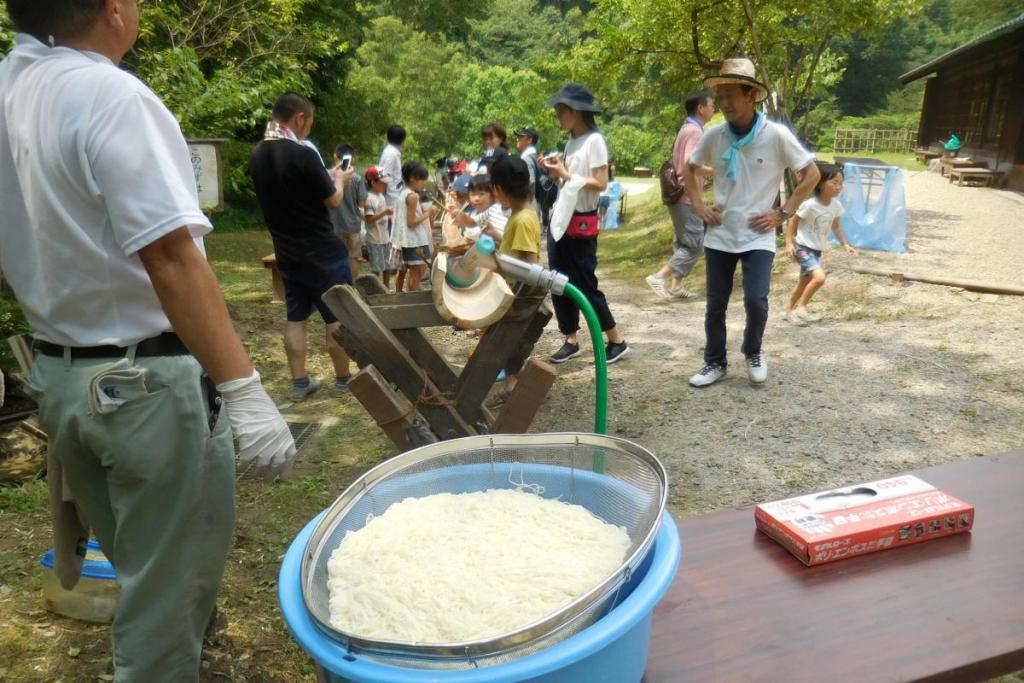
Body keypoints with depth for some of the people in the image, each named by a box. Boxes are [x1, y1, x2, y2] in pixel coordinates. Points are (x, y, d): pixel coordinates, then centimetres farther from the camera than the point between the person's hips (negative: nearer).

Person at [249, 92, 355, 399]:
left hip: (287, 253, 7)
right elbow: (333, 200, -11)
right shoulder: (302, 155, -20)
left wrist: (326, 177, 20)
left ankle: (299, 383, 17)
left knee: (295, 317, 12)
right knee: (337, 317, 5)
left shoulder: (257, 156, 4)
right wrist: (339, 179, 9)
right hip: (323, 252, -7)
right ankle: (343, 380, 15)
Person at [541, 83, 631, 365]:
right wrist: (557, 171, -3)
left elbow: (600, 183, -18)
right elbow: (571, 181, 13)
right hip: (560, 219, 8)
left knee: (585, 285, -3)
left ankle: (617, 342, 10)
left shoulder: (594, 140, -11)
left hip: (581, 223, -8)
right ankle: (571, 341, 19)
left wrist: (566, 174, -17)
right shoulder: (572, 142, 12)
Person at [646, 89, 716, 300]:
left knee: (684, 243, 13)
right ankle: (660, 276, -10)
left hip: (680, 195, 10)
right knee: (695, 245, -6)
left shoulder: (687, 129, 16)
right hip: (688, 198, -10)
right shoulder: (695, 131, -16)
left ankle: (676, 285, 15)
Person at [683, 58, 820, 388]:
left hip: (758, 236, -3)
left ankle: (753, 353, 18)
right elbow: (689, 168, 17)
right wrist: (699, 206, 6)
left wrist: (783, 213, -6)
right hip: (719, 235, 3)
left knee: (756, 301, -11)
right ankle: (715, 362, 25)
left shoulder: (776, 135, -10)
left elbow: (812, 174, -2)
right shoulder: (714, 135, -1)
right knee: (715, 305, 7)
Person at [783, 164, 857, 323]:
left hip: (817, 250, 8)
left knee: (804, 283, 17)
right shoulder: (810, 205, -22)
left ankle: (788, 310, 34)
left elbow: (836, 226, 13)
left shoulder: (836, 206, -2)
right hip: (803, 248, -8)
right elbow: (792, 221, -13)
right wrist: (789, 243, -19)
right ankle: (801, 307, -6)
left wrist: (845, 245, 7)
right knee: (819, 277, -24)